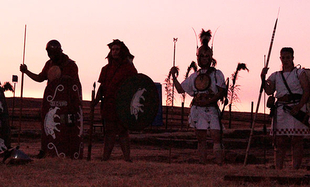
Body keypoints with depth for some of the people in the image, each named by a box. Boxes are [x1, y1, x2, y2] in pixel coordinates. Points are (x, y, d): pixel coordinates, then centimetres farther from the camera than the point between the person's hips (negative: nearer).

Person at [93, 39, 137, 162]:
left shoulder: (129, 68, 2)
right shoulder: (107, 69, 16)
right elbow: (102, 86, 17)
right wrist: (97, 99, 1)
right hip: (108, 105, 4)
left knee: (123, 131, -4)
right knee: (109, 132, 5)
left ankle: (127, 158, -1)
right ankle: (105, 158, 5)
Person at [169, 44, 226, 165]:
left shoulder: (217, 74, 6)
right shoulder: (194, 76, 16)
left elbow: (221, 92, -3)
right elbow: (180, 89, 19)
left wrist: (207, 101, -14)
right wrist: (174, 77, 7)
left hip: (211, 109, -3)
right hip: (197, 110, 3)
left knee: (216, 136, -14)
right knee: (201, 139, 2)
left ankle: (219, 163, -15)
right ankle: (202, 163, 4)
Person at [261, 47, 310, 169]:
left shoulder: (299, 73, 7)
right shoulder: (276, 76, 17)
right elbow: (269, 91, 4)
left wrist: (298, 106, -16)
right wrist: (263, 78, -10)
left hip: (297, 108, -3)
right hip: (281, 109, 3)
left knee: (296, 141, -5)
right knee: (280, 142, 0)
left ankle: (296, 169, -5)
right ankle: (278, 170, 0)